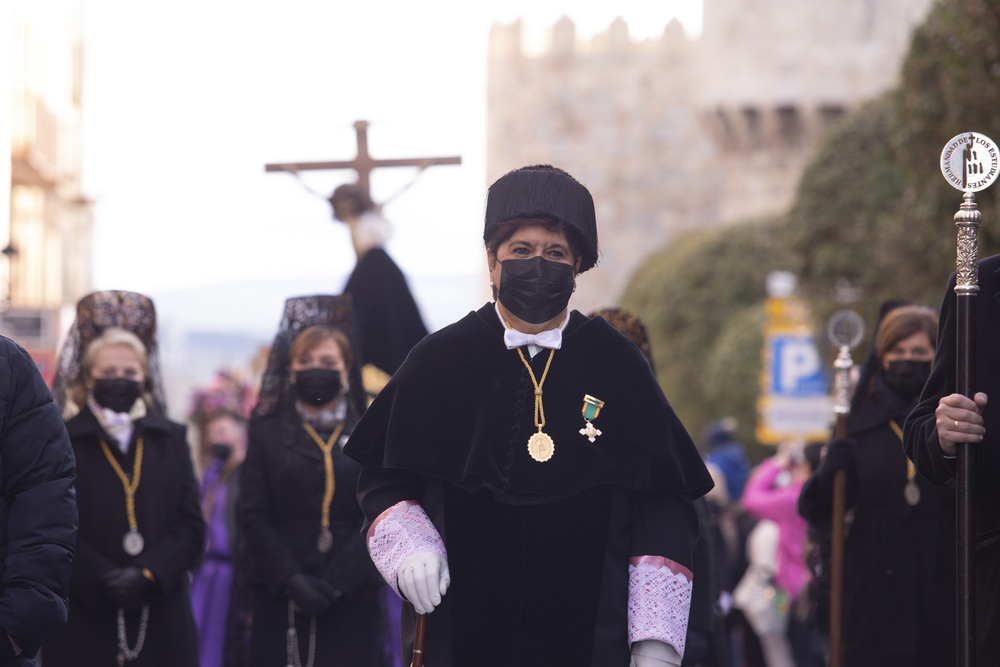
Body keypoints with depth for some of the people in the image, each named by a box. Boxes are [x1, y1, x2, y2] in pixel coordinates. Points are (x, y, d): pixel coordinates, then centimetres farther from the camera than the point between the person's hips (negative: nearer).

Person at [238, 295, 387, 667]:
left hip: (352, 601, 0)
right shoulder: (269, 435, 12)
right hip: (281, 601, 0)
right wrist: (291, 579, -11)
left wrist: (336, 582, -12)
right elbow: (254, 517, 4)